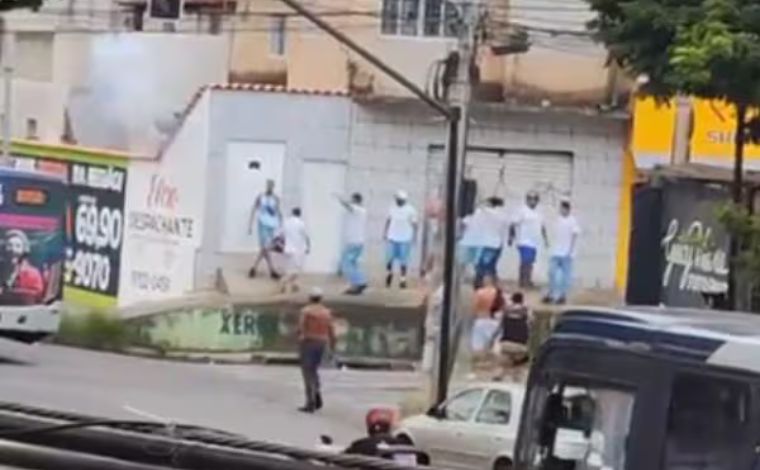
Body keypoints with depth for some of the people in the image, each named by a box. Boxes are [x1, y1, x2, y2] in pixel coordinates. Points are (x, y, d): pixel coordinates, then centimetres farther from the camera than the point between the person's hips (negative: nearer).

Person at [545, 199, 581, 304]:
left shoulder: (573, 221, -7)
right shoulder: (558, 220, 10)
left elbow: (575, 236, -9)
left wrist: (570, 251, -14)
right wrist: (552, 248, 12)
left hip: (567, 253, -5)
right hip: (555, 252, 5)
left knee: (566, 275, 0)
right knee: (552, 273, 4)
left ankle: (563, 295, 5)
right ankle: (551, 294, 10)